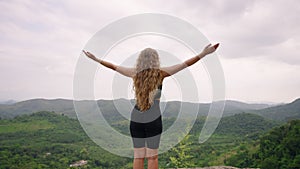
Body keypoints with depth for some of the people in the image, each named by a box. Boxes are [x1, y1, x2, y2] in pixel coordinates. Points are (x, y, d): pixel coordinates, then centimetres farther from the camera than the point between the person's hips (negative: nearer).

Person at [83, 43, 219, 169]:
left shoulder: (135, 73, 3)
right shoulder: (160, 73, -5)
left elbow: (114, 67, 13)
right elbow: (185, 64, -5)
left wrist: (96, 59, 25)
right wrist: (203, 54, -1)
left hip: (135, 119, 3)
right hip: (153, 120, -3)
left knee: (138, 156, 11)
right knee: (152, 156, 6)